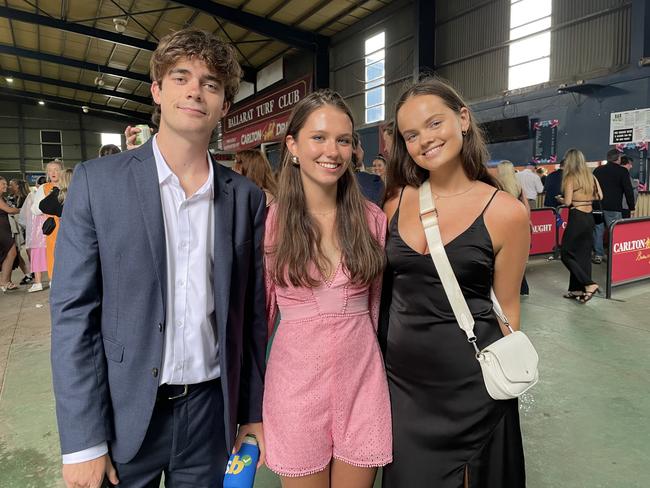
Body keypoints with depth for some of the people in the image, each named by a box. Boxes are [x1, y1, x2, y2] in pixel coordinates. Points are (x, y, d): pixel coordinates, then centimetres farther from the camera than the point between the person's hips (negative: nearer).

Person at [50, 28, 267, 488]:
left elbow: (252, 313, 2)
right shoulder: (97, 181, -7)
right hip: (124, 412, -1)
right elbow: (73, 311, -8)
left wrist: (254, 411, 6)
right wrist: (82, 440, -9)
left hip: (211, 407, 2)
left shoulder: (246, 196, -1)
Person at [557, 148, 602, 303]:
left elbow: (567, 202, -16)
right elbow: (599, 196, 8)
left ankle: (589, 284, -6)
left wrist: (560, 199, 4)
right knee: (584, 254, 11)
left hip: (577, 218, -7)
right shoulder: (590, 176, 6)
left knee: (567, 254, 4)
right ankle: (578, 289, 17)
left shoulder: (570, 177, -12)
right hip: (589, 218, 7)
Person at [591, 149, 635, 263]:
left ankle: (598, 255, 9)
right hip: (613, 207, -4)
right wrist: (631, 207, 1)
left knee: (598, 230, 7)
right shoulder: (622, 171, -4)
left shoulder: (597, 170, 10)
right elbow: (628, 191, -5)